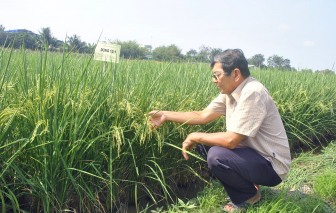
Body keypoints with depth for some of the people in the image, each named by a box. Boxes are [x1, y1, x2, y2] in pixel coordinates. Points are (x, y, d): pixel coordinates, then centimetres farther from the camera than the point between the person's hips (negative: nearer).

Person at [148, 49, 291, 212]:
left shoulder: (252, 93, -27)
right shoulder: (230, 92, 1)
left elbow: (231, 140, -30)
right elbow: (203, 116, 5)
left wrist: (194, 137, -17)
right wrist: (165, 115, 4)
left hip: (272, 167, -9)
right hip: (253, 152, 9)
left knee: (216, 156, -29)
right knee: (203, 144, 5)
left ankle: (249, 196, 0)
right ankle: (248, 183, 11)